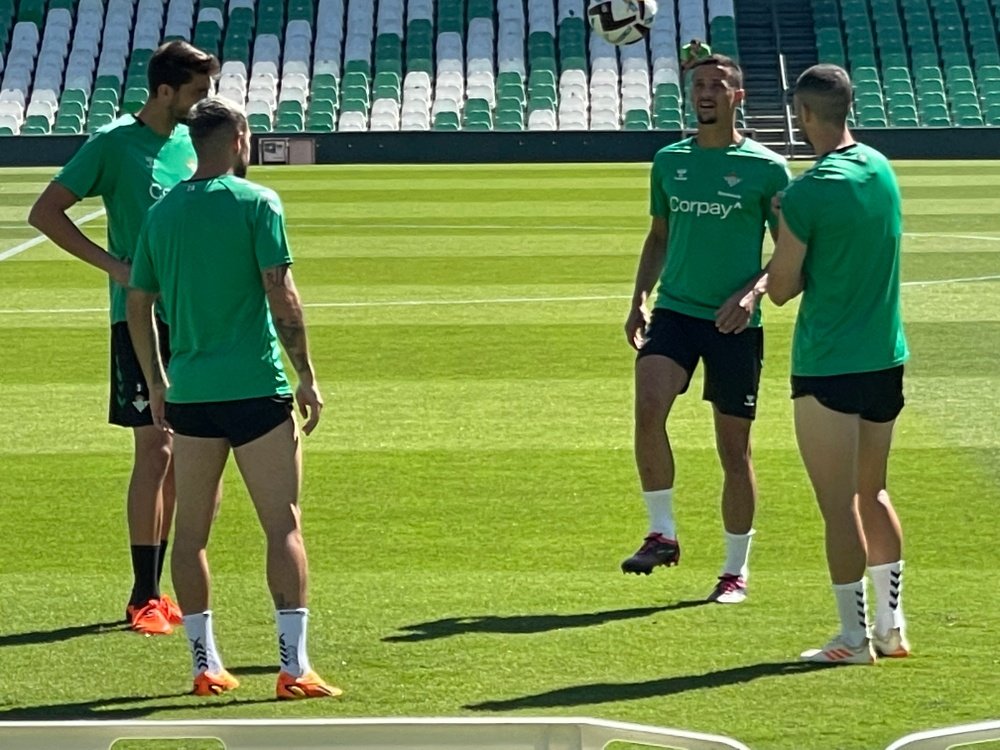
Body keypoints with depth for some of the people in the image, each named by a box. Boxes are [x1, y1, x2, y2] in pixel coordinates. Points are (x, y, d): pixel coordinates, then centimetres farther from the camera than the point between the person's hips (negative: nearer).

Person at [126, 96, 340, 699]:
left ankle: (206, 665, 13)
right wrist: (307, 375, -4)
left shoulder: (162, 213, 9)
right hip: (256, 388, -4)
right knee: (284, 526, -1)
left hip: (189, 392, 5)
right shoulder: (256, 202, -5)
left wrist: (157, 384, 22)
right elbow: (281, 296, -10)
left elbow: (138, 304, 13)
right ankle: (294, 667, -6)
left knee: (192, 531, 11)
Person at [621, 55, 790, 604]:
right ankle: (661, 534, -9)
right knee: (648, 406, -23)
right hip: (675, 310, 2)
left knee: (733, 446, 4)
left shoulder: (766, 168, -2)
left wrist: (753, 291, -15)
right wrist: (640, 297, 10)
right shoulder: (669, 161, 10)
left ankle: (736, 570, 17)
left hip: (734, 323, -2)